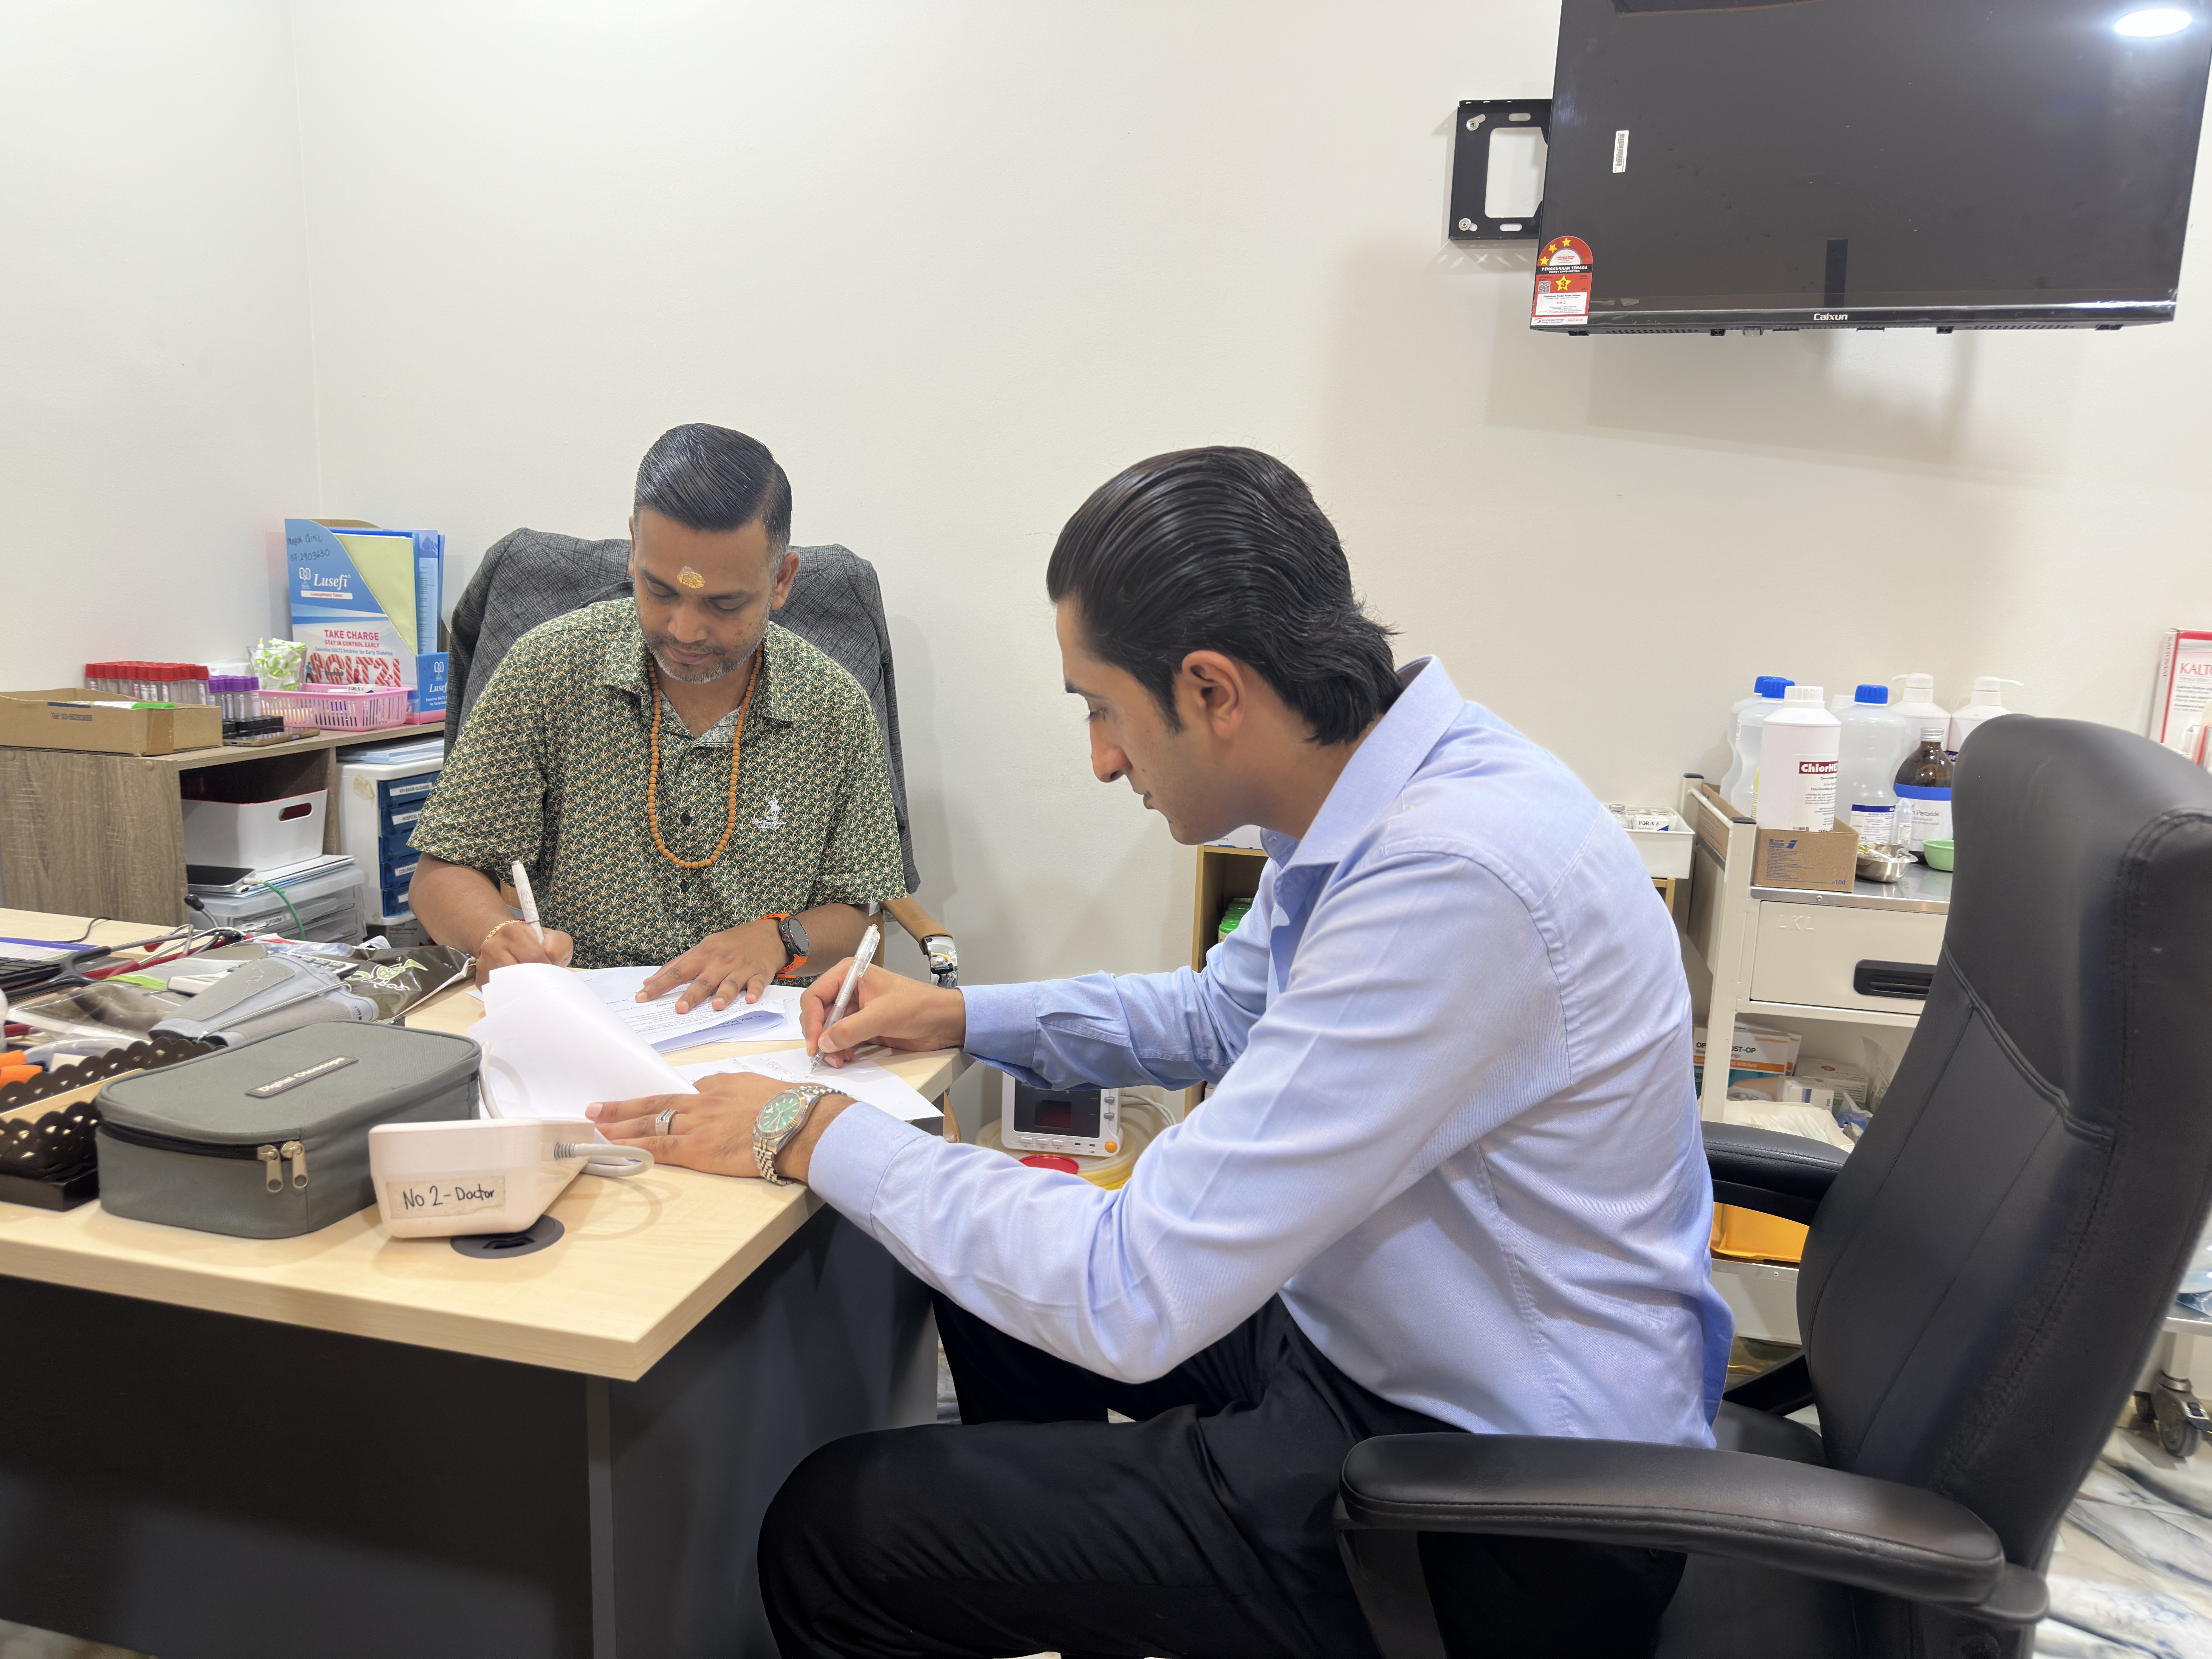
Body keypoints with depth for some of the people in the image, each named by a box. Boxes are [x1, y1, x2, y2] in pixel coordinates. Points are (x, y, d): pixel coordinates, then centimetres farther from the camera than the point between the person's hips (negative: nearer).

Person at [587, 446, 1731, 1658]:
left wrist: (820, 1138, -18)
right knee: (993, 1281, 21)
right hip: (1370, 1333, 9)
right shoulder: (1383, 792, -2)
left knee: (829, 1531, -8)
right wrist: (960, 1017, 8)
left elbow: (1136, 1300, -30)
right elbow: (1222, 1013, 17)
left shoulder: (1453, 878, -33)